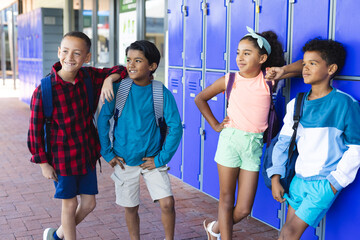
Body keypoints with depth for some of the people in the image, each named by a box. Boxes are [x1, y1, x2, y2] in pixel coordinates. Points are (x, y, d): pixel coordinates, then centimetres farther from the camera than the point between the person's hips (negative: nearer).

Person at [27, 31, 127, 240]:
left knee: (89, 203, 14)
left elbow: (120, 70, 7)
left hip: (87, 152, 5)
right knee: (70, 204, 9)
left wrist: (109, 79, -16)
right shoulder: (44, 90, -18)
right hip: (62, 156, -5)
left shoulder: (89, 76, -5)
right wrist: (43, 162, -8)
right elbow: (36, 128, -11)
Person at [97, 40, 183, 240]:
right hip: (125, 161, 1)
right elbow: (103, 119, -1)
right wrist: (108, 153, -3)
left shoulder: (162, 93, -10)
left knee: (167, 203, -9)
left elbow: (176, 127, -8)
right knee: (131, 208, 11)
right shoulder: (118, 88, -7)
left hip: (152, 159, -1)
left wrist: (161, 158, -10)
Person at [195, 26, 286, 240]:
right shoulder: (229, 80, 0)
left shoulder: (268, 78, -3)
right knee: (227, 199, 6)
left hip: (254, 144, 1)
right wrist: (214, 124, 6)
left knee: (244, 209, 4)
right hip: (230, 139, 0)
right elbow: (200, 98, 14)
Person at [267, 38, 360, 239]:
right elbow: (284, 141, 9)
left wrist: (334, 183, -10)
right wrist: (275, 177, 3)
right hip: (299, 178, 5)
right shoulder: (296, 104, 5)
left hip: (325, 182, -5)